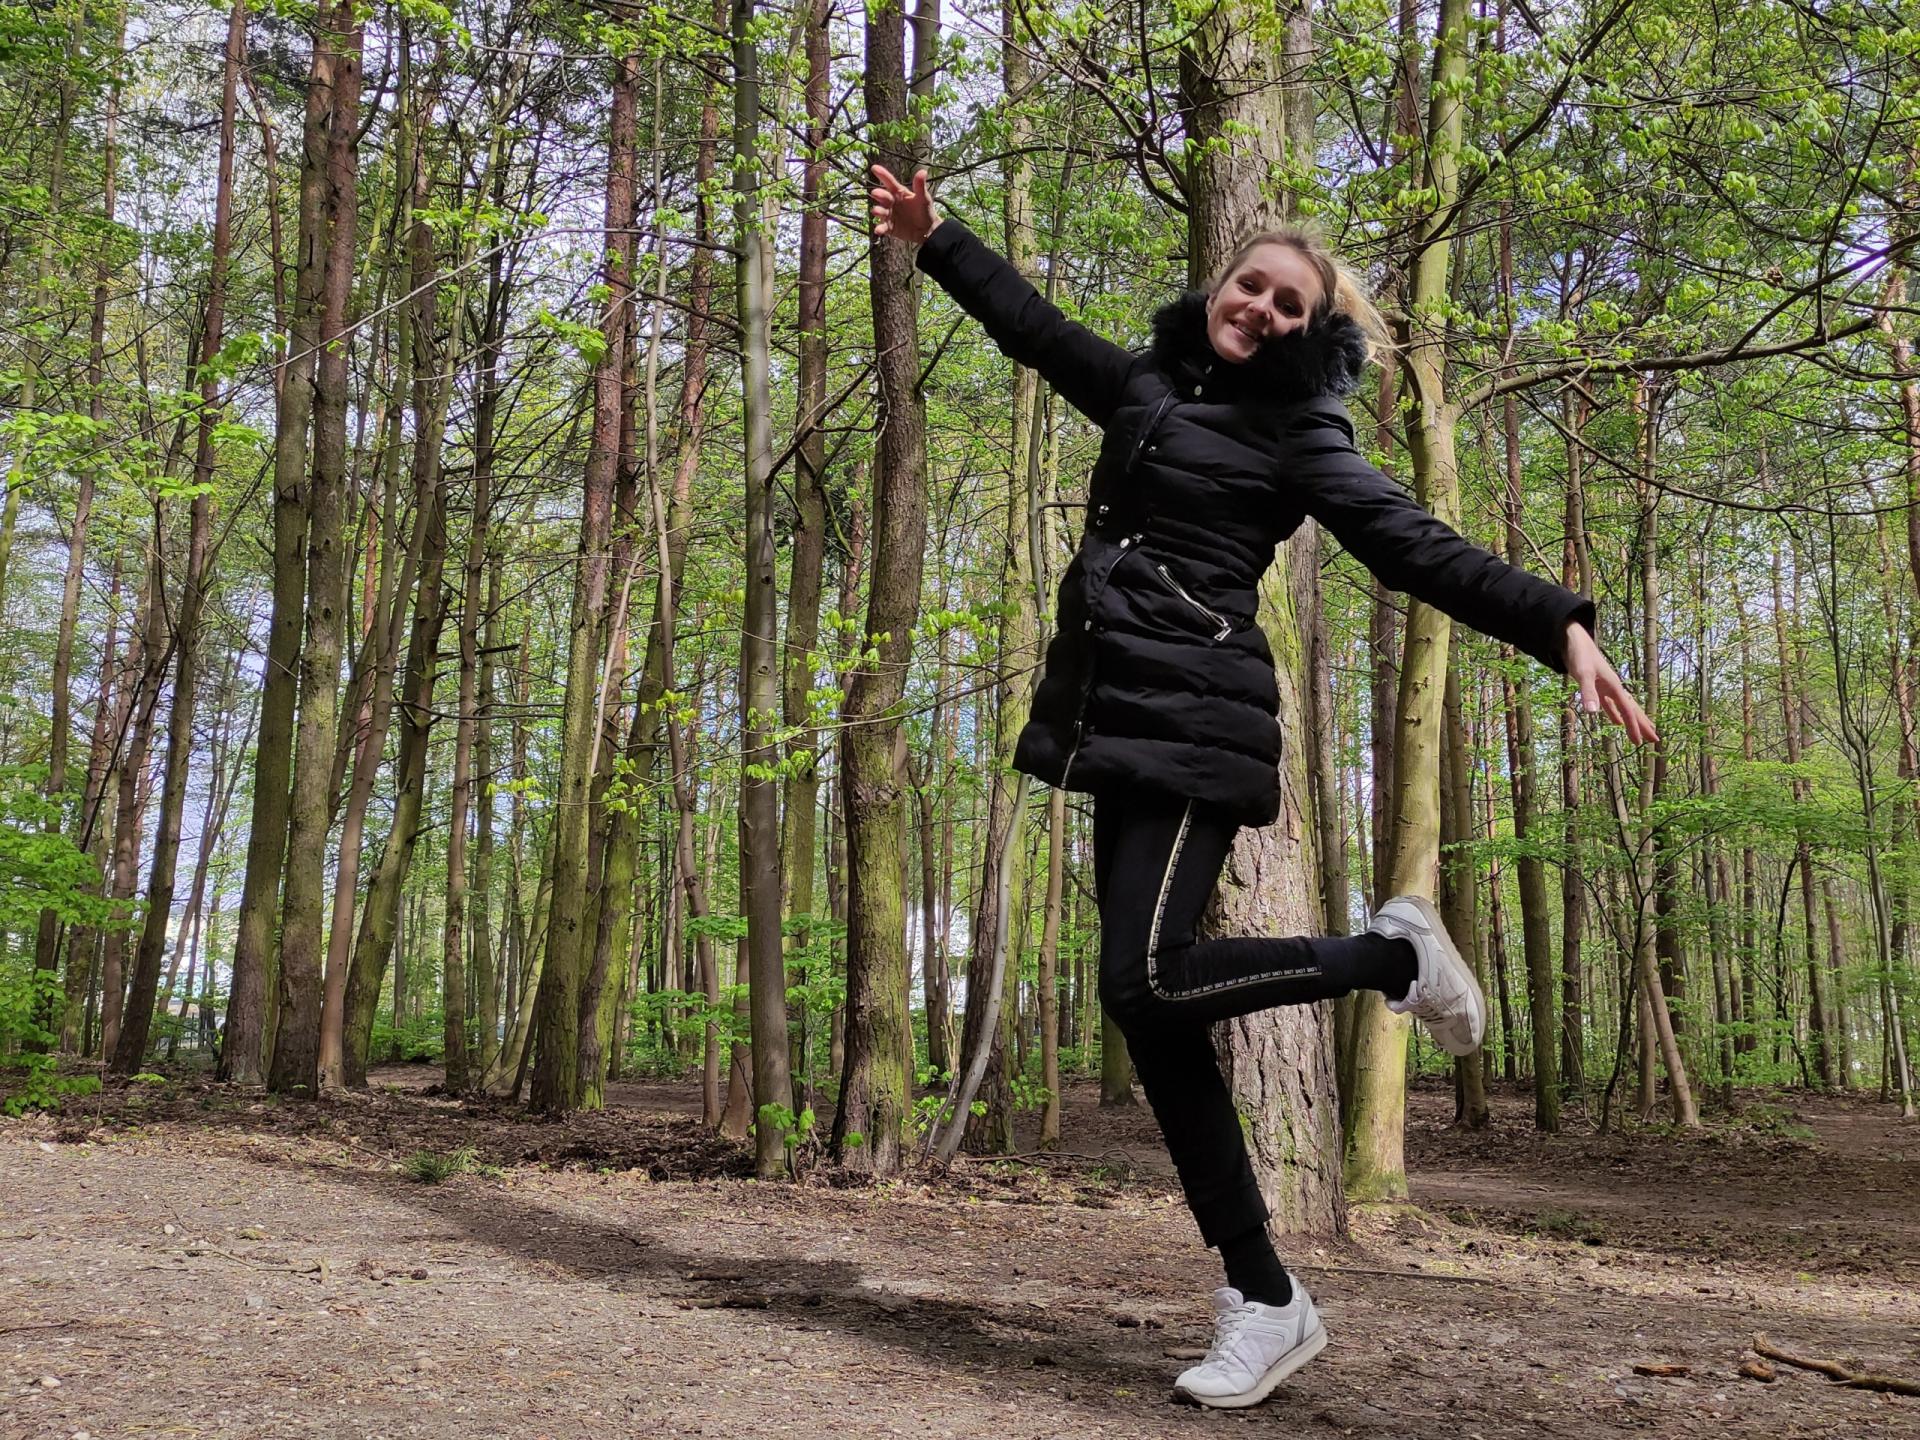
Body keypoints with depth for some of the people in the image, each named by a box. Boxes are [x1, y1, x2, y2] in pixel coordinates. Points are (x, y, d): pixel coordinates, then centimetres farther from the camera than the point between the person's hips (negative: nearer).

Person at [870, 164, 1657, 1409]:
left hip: (1196, 720, -7)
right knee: (1152, 998, 1)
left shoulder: (1297, 438, 2)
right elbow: (1036, 326, 33)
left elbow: (1418, 548, -7)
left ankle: (1393, 955, 5)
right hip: (1119, 717, 7)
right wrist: (937, 239, 38)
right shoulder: (1150, 386, 19)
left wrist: (1559, 627, -20)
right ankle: (1265, 1297, 6)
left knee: (1143, 982, -20)